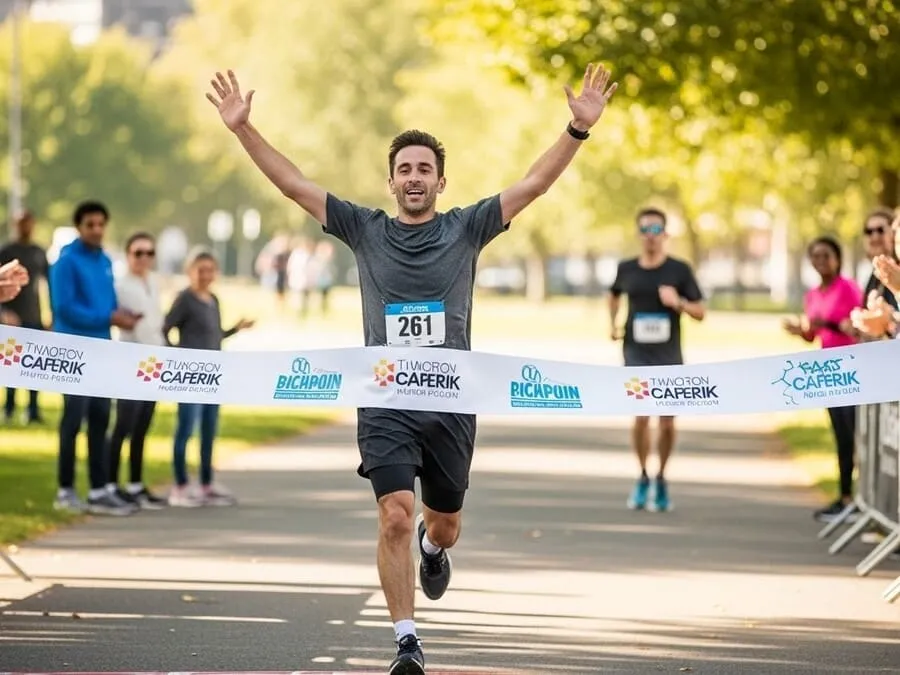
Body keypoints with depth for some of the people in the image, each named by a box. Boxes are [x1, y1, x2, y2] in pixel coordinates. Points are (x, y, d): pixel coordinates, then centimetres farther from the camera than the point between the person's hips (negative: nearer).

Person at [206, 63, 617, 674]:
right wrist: (244, 129, -7)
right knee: (395, 518, -16)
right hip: (385, 402, -1)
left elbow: (535, 184, -3)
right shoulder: (366, 230, 4)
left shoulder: (466, 230, 3)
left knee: (445, 526, 14)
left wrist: (579, 129, -14)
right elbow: (294, 184, 1)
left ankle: (432, 546, 52)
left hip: (452, 403, 1)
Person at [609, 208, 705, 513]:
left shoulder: (680, 270, -1)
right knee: (641, 416, -14)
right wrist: (613, 324, 11)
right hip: (637, 354, 0)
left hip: (668, 357, 0)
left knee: (667, 422, 2)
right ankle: (643, 477, 4)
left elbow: (700, 312, 0)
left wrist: (678, 302, -19)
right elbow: (614, 294, 26)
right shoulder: (626, 269, 5)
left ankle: (661, 479, 23)